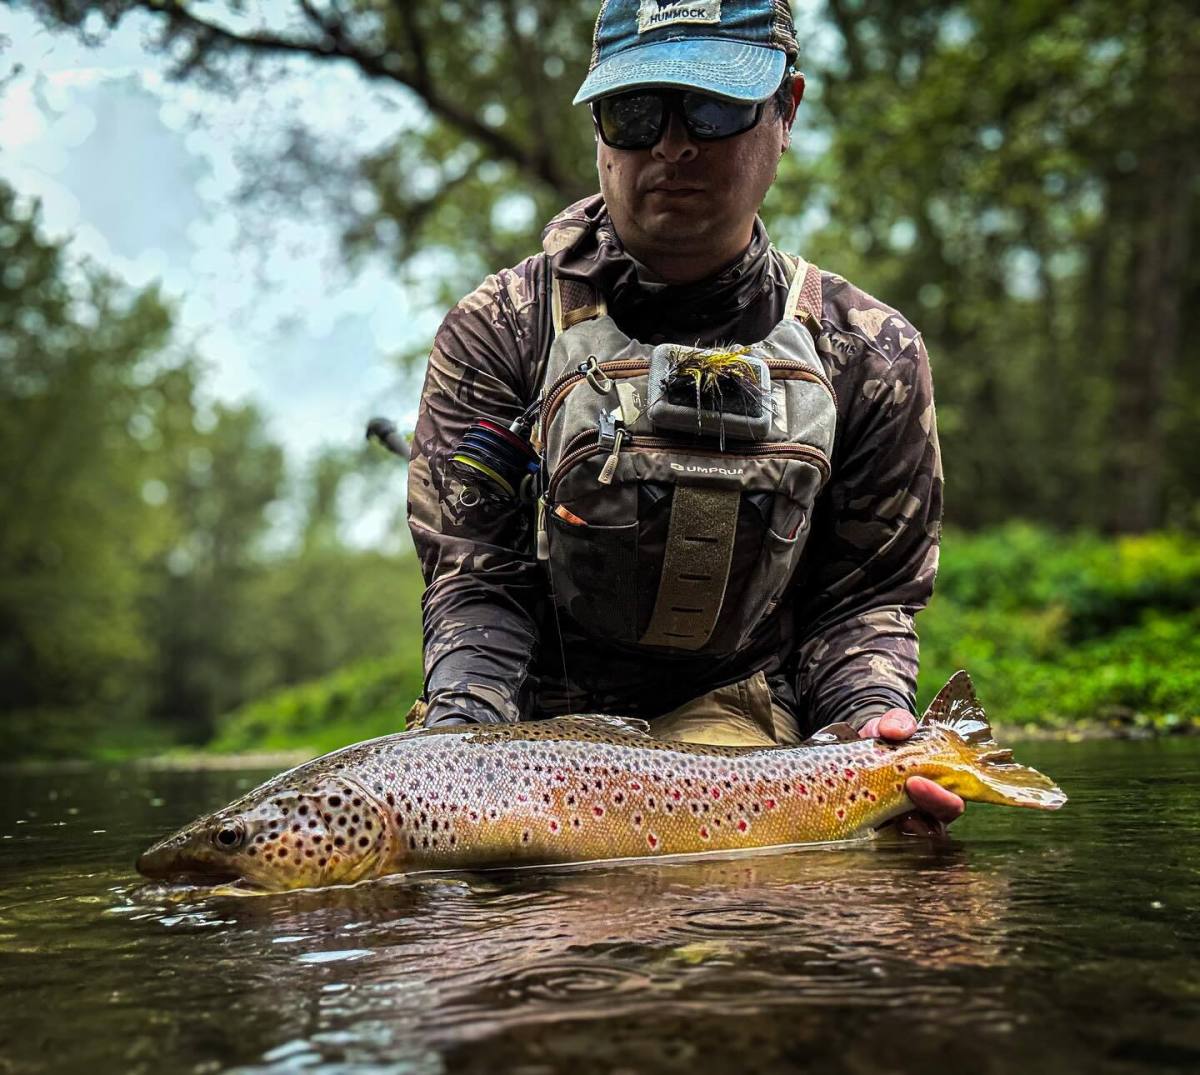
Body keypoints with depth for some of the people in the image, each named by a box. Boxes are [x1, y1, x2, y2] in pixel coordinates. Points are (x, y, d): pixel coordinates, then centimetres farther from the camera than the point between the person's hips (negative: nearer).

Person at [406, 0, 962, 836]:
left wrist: (871, 718, -19)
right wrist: (462, 731, -25)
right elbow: (476, 573, -7)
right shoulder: (495, 331, -4)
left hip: (737, 714, 0)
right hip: (535, 719, 1)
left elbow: (866, 595, 2)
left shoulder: (869, 353, 0)